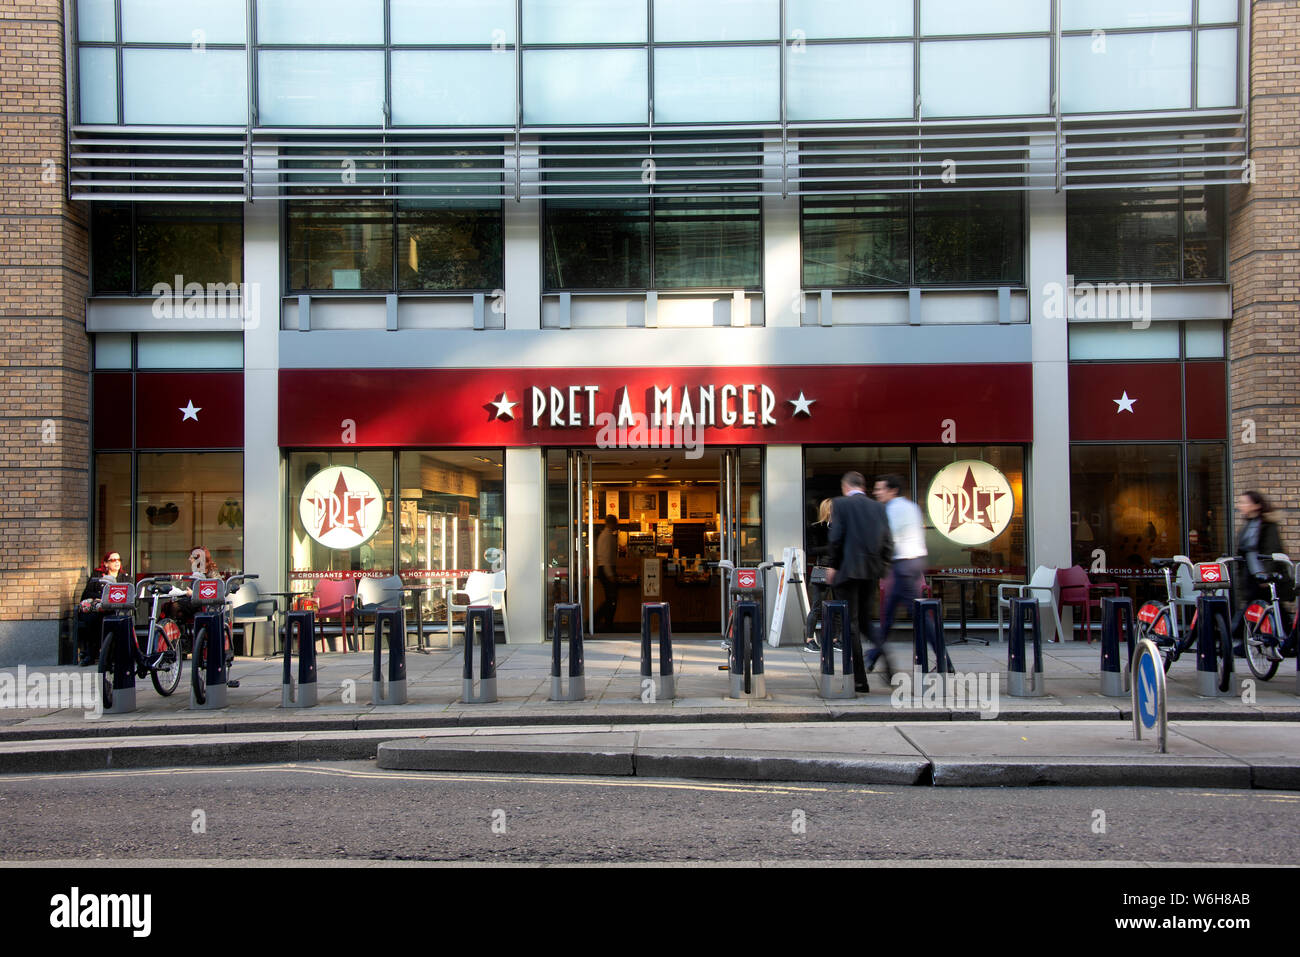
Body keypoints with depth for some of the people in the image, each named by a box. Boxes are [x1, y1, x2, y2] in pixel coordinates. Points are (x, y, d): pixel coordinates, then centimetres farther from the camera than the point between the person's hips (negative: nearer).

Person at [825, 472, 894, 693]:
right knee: (866, 620, 18)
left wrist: (832, 566, 1)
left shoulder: (840, 504, -2)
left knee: (851, 623, 0)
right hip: (872, 571, 5)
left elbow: (836, 538, -9)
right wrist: (880, 567, 16)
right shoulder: (878, 507, 11)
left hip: (848, 569, -5)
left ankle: (859, 679, 0)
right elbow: (888, 543, 7)